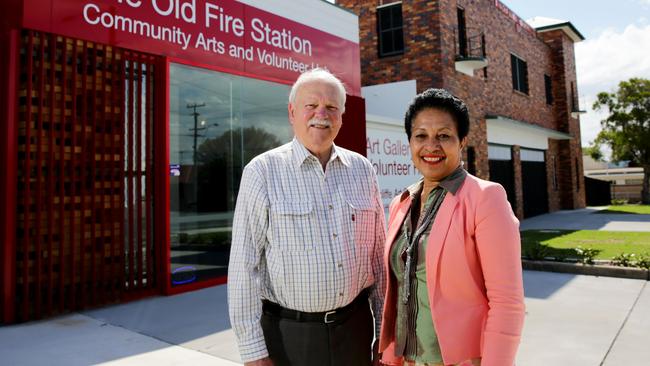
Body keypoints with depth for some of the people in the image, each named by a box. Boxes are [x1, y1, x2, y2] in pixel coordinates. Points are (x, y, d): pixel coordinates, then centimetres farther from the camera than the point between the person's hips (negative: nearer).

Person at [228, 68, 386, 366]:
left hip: (355, 327, 4)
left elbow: (378, 255, 7)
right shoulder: (262, 172, -9)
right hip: (288, 334, -3)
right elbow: (244, 265, -10)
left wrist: (385, 330, 8)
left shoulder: (362, 169, 3)